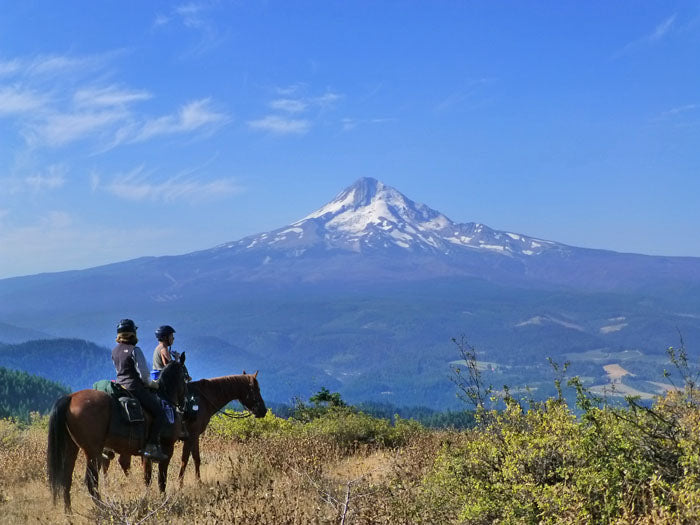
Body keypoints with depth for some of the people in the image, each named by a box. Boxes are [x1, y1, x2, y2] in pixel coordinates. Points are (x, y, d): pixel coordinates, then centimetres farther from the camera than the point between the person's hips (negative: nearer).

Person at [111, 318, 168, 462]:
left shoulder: (115, 351, 11)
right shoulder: (135, 350, -14)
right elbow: (143, 374, -16)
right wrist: (151, 384, 4)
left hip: (120, 386, 9)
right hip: (135, 388, -9)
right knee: (160, 414, -5)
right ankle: (151, 446, -18)